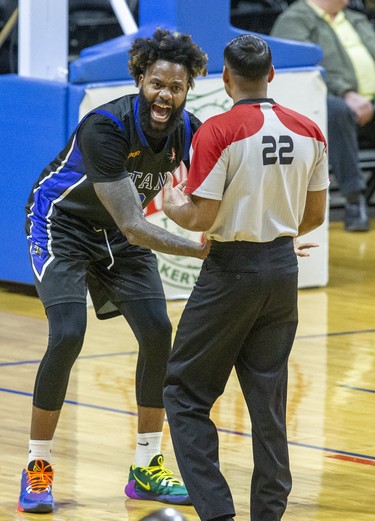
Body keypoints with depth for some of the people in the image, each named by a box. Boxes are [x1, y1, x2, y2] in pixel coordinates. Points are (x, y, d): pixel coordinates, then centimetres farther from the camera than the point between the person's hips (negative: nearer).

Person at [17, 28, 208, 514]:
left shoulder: (189, 132, -16)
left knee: (157, 333, -4)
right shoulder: (105, 127, -34)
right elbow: (133, 226, -38)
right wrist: (201, 250, -45)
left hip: (121, 236, 6)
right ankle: (37, 469, -7)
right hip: (61, 224, -6)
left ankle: (146, 469, 9)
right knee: (67, 335, -20)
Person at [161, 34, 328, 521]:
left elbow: (201, 218, -16)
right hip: (284, 267, 5)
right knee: (267, 397, 14)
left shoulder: (217, 132, -15)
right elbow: (315, 214, 9)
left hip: (233, 269, -5)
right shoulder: (308, 132, 2)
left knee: (186, 393, 5)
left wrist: (172, 205, 5)